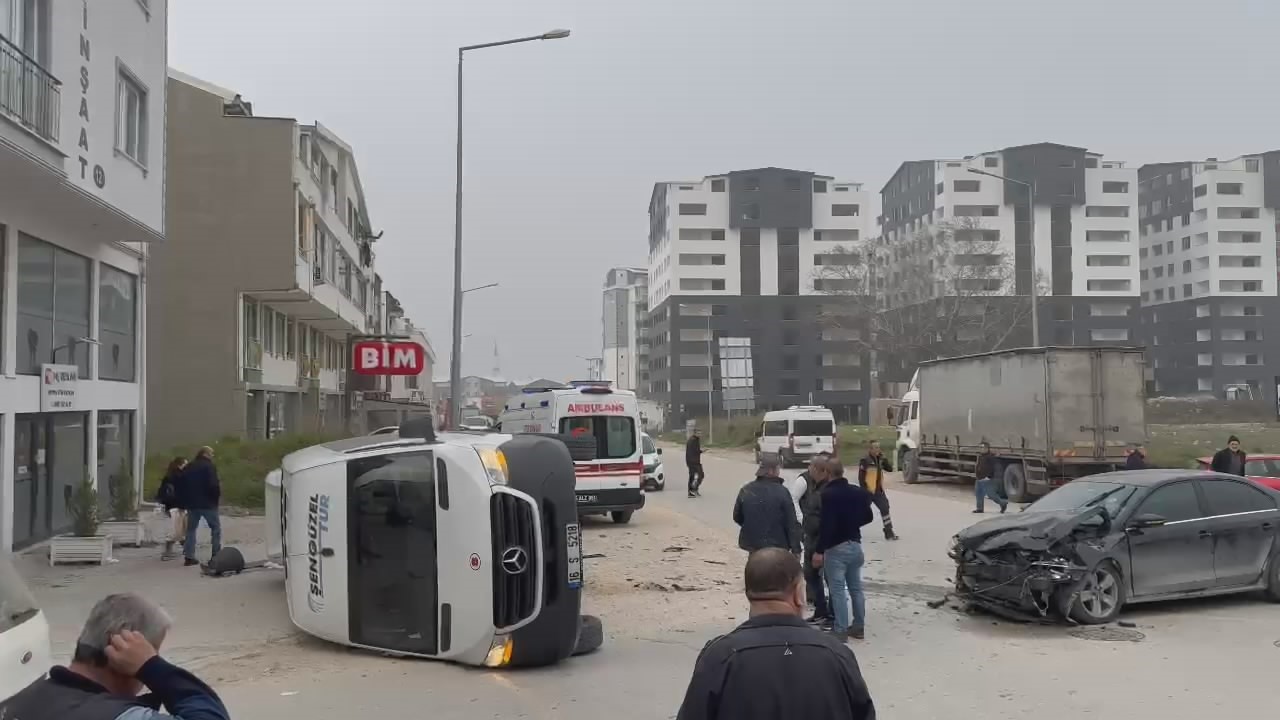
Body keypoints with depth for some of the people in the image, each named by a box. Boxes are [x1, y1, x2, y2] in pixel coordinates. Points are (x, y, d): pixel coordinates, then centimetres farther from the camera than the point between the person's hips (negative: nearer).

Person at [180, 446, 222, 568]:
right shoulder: (209, 467, -10)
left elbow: (181, 486, 12)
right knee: (216, 527, 4)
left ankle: (189, 557, 6)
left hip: (192, 503, 6)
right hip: (208, 503, -6)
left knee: (191, 529, 10)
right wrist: (217, 497, -2)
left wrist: (184, 502, 16)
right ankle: (216, 555, -1)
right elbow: (214, 485, -18)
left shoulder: (189, 468, 11)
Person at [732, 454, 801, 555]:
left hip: (752, 544, 4)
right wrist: (796, 549, -6)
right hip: (777, 547, -4)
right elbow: (792, 524, -13)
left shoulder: (746, 490, -3)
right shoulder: (782, 492, -15)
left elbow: (737, 517, 8)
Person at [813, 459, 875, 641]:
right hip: (855, 545, 7)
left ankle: (840, 630, -1)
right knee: (856, 587, 15)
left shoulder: (828, 494, -19)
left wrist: (819, 550, -18)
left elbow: (826, 525, -23)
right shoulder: (858, 492, 4)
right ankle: (858, 627, 21)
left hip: (836, 548, -7)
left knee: (838, 590, -2)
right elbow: (868, 516, 13)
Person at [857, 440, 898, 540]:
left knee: (885, 509, 2)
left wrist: (884, 459, -7)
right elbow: (861, 477, -15)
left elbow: (890, 469, 5)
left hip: (879, 491, 6)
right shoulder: (865, 461, -14)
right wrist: (865, 490, -18)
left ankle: (889, 532, 7)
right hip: (869, 491, -6)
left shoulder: (880, 460, 8)